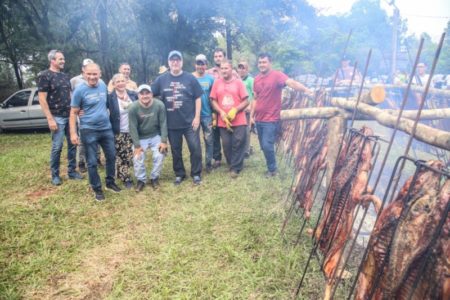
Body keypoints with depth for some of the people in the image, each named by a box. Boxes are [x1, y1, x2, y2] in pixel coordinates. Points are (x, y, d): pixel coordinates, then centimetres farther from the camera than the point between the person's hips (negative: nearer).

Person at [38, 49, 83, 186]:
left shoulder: (65, 76, 14)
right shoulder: (44, 76, -7)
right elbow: (42, 99, -11)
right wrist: (50, 119, -17)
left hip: (70, 116, 7)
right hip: (57, 117, -6)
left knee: (72, 144, 9)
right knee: (57, 147, -1)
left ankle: (72, 171, 20)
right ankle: (55, 175, 12)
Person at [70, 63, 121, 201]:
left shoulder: (103, 86, 2)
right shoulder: (80, 90, -12)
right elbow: (73, 113, -9)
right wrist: (73, 133, -14)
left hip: (106, 128, 5)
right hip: (89, 131, -5)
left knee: (111, 156, 14)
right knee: (92, 162, 5)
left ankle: (110, 182, 33)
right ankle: (97, 189, 20)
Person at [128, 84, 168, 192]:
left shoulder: (159, 105, -20)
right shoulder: (133, 108, -21)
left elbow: (163, 123, -13)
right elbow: (133, 128, -16)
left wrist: (164, 141, -15)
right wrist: (137, 145, -17)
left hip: (156, 136, 1)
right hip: (140, 138, 0)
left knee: (159, 156, -12)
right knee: (138, 158, -11)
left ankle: (154, 177, 13)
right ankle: (141, 179, 13)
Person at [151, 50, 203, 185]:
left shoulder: (190, 78, -1)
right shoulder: (161, 79, 4)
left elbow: (198, 98, 0)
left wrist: (197, 117, -7)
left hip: (189, 121, -2)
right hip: (171, 123, 2)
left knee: (195, 148, 0)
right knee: (176, 150, 12)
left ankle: (196, 174, 16)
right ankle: (179, 174, 28)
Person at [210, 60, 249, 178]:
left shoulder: (239, 82, 0)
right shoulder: (217, 83, 6)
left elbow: (246, 102, -2)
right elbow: (213, 101, 6)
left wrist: (235, 110, -16)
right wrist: (221, 113, -9)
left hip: (239, 121, -2)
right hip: (223, 121, 2)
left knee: (238, 144, -3)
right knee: (226, 145, 6)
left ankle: (235, 168, 8)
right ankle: (233, 166, 23)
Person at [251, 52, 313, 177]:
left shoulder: (277, 75, -11)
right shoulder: (256, 79, 10)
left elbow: (291, 82, -29)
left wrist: (305, 89, -46)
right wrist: (252, 115, 12)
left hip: (271, 119, -7)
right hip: (259, 119, 7)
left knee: (267, 145, -12)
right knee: (263, 146, 12)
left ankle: (272, 169, 10)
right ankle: (271, 167, 29)